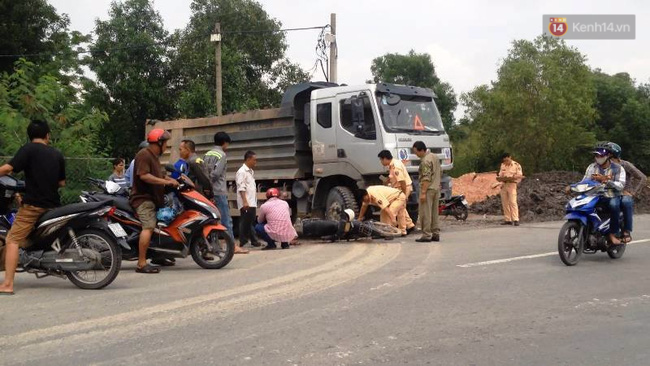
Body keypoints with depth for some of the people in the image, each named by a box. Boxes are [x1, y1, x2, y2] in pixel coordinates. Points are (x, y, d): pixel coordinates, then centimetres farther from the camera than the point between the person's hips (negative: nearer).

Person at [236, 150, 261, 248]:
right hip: (246, 203, -9)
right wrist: (245, 201, -24)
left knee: (251, 222, 12)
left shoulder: (251, 171, 17)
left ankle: (253, 240, 17)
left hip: (252, 203, 9)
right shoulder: (242, 172, -11)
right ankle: (242, 242, -1)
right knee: (245, 222, -6)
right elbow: (241, 188, -18)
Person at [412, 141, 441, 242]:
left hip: (428, 189, -9)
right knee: (434, 213, 13)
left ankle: (426, 235, -4)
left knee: (425, 213, -4)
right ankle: (436, 234, 16)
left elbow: (426, 178, -22)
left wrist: (423, 192, -23)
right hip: (437, 188, 10)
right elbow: (440, 172, 20)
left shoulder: (425, 161, -17)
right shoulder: (435, 157, 13)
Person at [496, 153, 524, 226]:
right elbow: (500, 174, 19)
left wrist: (512, 177, -22)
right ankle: (507, 220, 7)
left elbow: (520, 175, -6)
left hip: (512, 185, -6)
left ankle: (515, 220, -17)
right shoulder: (502, 165, 17)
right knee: (505, 203, 3)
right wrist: (499, 177, -4)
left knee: (513, 202, -14)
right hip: (503, 185, 6)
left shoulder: (516, 165, 0)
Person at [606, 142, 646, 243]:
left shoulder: (625, 165, -2)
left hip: (625, 194, -4)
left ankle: (627, 232, -30)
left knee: (626, 202, -39)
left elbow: (643, 178, -4)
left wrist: (633, 193, -12)